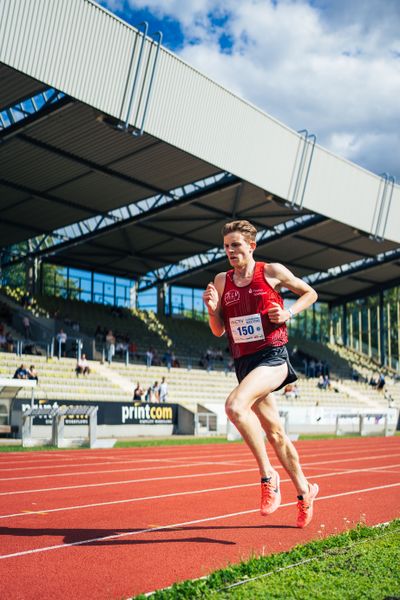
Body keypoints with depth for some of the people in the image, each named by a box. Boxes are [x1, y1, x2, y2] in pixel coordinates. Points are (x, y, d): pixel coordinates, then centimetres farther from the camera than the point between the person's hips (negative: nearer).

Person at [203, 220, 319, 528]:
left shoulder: (272, 271, -1)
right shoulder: (222, 281, 10)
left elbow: (310, 293, 12)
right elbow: (218, 331, 12)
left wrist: (288, 313, -5)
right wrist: (212, 308, -8)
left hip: (273, 357, -5)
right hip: (244, 362, 6)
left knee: (235, 406, -30)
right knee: (274, 432, 12)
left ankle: (268, 475, -15)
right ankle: (304, 492, 30)